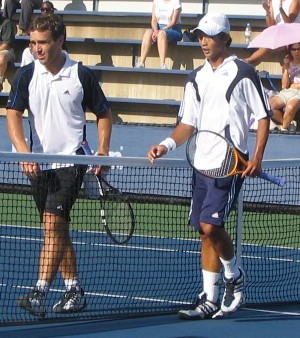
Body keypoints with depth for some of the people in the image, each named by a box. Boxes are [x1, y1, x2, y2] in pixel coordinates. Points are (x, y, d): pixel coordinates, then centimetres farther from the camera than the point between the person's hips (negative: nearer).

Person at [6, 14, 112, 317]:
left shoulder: (82, 76, -2)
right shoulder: (26, 76, 1)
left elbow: (103, 114, 9)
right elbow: (13, 115, -7)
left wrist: (103, 150, -3)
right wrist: (24, 152, -23)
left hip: (71, 160, -4)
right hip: (39, 164, 4)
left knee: (53, 224, -17)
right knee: (57, 229, 11)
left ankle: (40, 292, -24)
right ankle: (74, 290, 21)